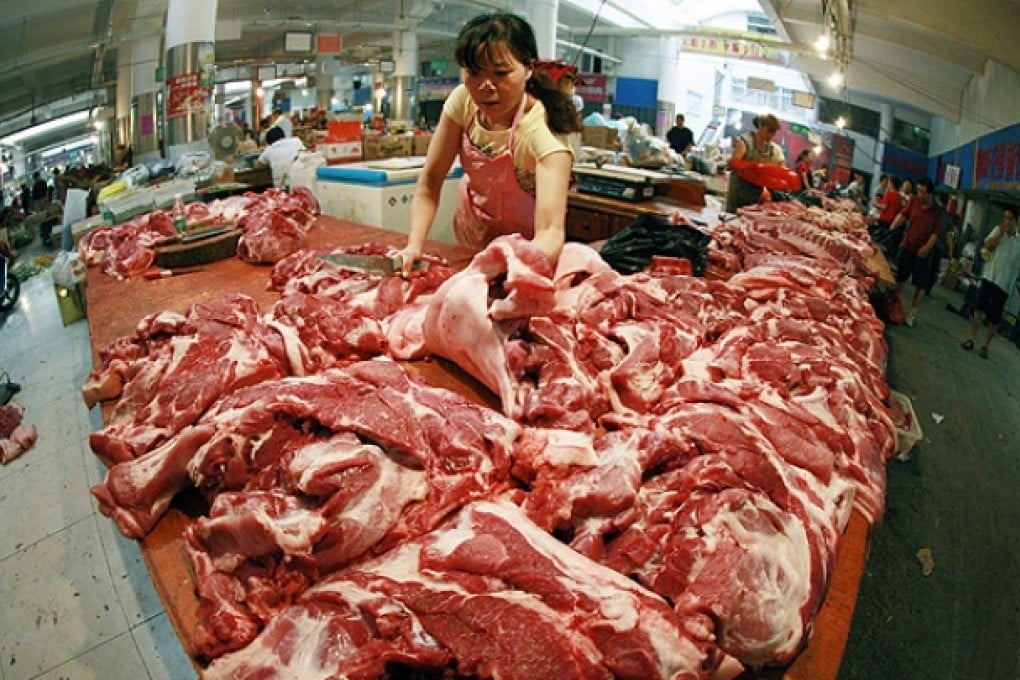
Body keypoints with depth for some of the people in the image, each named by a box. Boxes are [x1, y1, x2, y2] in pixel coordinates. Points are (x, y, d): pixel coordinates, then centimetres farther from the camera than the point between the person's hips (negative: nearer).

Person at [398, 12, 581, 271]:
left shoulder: (543, 130, -30)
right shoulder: (463, 100, -17)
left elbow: (551, 232, -41)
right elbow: (430, 181, -15)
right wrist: (414, 246, -31)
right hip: (471, 240, 4)